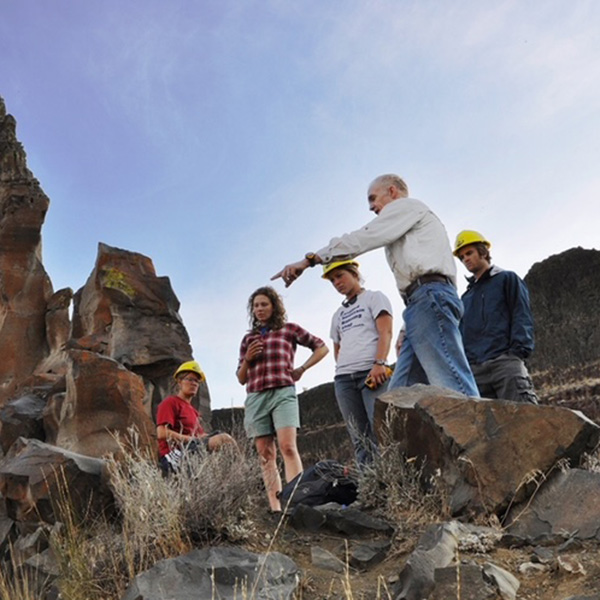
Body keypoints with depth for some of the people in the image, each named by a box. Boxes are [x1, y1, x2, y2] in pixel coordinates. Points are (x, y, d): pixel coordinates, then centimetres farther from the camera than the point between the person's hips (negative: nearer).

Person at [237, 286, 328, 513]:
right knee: (265, 455, -2)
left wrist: (301, 369, 4)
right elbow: (241, 379, 20)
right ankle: (275, 509, -5)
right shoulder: (248, 339, 21)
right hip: (255, 398, 4)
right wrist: (247, 359, 1)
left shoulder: (289, 329, 12)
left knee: (287, 446, -20)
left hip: (283, 393, -4)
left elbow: (321, 347, 13)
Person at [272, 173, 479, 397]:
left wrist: (309, 260, -1)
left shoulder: (406, 206, 11)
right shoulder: (404, 228, 38)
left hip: (429, 297, -9)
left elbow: (362, 239, -1)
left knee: (453, 390, -20)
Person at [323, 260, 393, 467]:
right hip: (343, 379, 5)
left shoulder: (375, 298, 12)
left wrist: (379, 363, -17)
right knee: (360, 439, -2)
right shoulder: (338, 315, 28)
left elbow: (385, 332, -3)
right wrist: (342, 369, 11)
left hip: (373, 372, -5)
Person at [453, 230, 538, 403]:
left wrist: (518, 349, -12)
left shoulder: (507, 279, 15)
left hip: (506, 361, -5)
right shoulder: (466, 297, 29)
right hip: (474, 369, 5)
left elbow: (522, 317, 3)